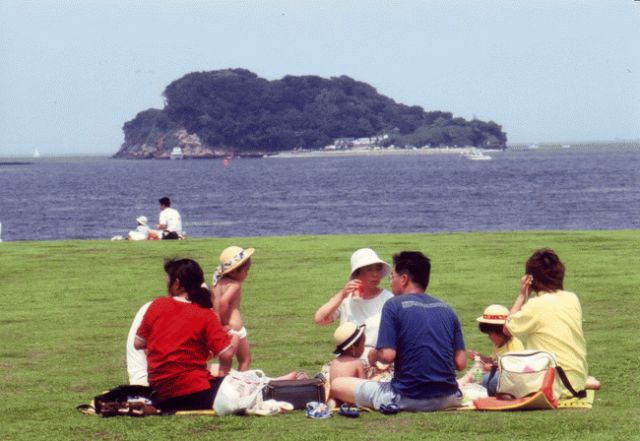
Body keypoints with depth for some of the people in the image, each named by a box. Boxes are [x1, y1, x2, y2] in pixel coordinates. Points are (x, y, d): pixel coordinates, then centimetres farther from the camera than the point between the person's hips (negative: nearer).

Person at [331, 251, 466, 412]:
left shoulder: (394, 305, -4)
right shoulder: (447, 309, 10)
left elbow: (387, 355, -13)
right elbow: (460, 363, 7)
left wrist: (373, 356, 9)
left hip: (408, 399, -5)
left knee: (336, 385, 6)